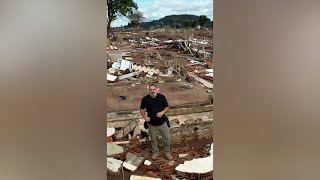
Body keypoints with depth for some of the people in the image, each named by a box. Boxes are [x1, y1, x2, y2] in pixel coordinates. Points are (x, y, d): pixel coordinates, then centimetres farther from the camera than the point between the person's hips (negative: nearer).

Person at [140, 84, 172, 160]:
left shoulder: (162, 97, -10)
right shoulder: (145, 99, -11)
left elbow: (167, 107, 0)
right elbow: (142, 109, 4)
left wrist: (162, 112, -19)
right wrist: (144, 116, -12)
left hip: (162, 122, 0)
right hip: (152, 124, 0)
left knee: (167, 138, 9)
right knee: (153, 139, 16)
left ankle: (167, 152, 33)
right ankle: (155, 152, 39)